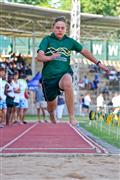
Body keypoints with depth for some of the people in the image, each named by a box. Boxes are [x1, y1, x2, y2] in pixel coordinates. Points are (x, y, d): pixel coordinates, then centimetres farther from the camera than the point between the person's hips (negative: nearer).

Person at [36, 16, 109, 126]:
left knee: (67, 83, -38)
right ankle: (52, 116, 51)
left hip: (64, 74, 0)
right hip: (49, 76, 1)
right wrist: (50, 57, -34)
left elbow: (84, 51, 19)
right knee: (51, 105, 10)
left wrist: (98, 63, 20)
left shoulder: (69, 41, 6)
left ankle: (72, 117, -32)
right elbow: (39, 57, -14)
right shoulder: (47, 40, -1)